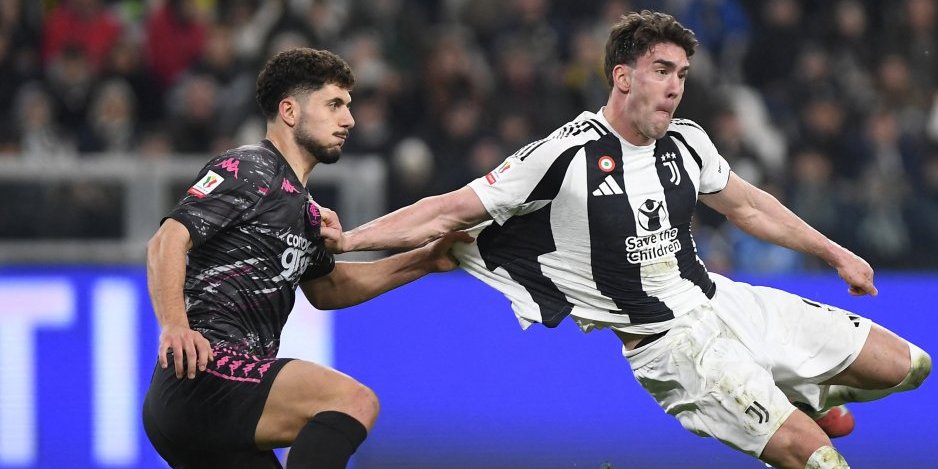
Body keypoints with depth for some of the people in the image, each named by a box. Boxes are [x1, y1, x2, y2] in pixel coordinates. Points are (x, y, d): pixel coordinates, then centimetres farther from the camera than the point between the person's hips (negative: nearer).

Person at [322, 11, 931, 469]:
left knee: (905, 366, 5)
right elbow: (451, 212, -12)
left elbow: (747, 206, 23)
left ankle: (806, 395, 29)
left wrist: (834, 253, 26)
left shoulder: (686, 142, 4)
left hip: (721, 300, 7)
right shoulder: (567, 155, -15)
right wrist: (345, 239, -18)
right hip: (665, 342, -7)